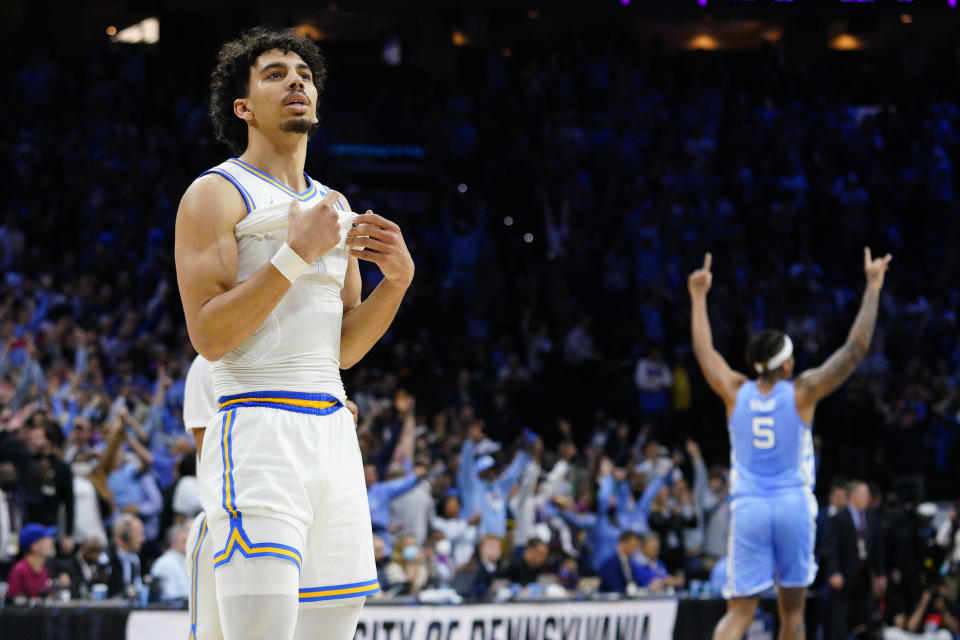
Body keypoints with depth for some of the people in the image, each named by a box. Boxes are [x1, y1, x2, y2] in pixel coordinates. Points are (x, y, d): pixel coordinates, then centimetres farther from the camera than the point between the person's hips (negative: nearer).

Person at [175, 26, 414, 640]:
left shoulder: (337, 208, 20)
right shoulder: (216, 195, -2)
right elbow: (209, 335, -12)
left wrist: (397, 279, 4)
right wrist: (297, 253, -15)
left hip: (333, 430, 7)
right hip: (258, 433, -7)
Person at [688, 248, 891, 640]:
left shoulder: (735, 393, 3)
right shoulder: (802, 393, -4)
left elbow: (703, 350, 19)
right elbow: (855, 349, -3)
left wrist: (698, 297, 30)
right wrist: (873, 288, 4)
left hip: (748, 507, 2)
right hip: (793, 505, -2)